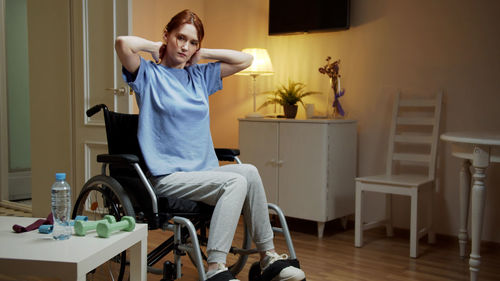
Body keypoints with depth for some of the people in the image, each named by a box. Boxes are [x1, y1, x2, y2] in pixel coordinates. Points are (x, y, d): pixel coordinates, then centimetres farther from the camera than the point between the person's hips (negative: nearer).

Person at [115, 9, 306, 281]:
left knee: (249, 172, -23)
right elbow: (123, 44, -17)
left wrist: (201, 53, 16)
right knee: (236, 181, -28)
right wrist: (156, 46, 2)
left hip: (204, 171, 6)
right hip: (168, 176, -6)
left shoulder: (200, 75, 19)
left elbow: (245, 59, 19)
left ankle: (268, 255, -15)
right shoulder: (149, 74, 3)